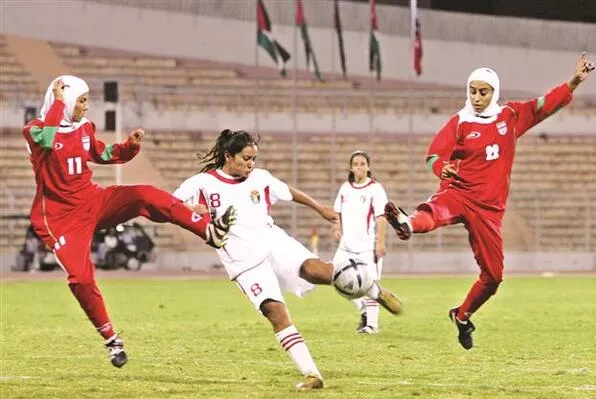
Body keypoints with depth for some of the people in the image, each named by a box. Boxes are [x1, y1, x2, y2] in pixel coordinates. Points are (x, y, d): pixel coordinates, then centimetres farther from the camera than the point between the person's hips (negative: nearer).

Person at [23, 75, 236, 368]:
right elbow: (47, 140, -35)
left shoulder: (84, 128, 7)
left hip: (93, 202, 5)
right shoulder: (35, 130, -11)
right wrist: (58, 101, -25)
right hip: (61, 217, -4)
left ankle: (210, 231, -28)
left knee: (146, 196, -20)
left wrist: (131, 145, 1)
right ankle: (111, 339, 3)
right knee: (80, 278, -17)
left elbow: (105, 156, 21)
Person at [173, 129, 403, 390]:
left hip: (273, 242, 2)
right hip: (245, 261, -2)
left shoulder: (259, 178, 8)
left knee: (314, 269, -25)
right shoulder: (203, 183, -2)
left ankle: (375, 292, -4)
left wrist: (320, 208, 35)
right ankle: (311, 375, -19)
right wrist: (191, 208, -27)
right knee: (274, 310, -19)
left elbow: (289, 192, 24)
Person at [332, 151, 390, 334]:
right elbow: (338, 211, 24)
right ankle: (364, 311, 18)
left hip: (367, 245, -6)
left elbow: (381, 217, -9)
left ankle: (372, 323, 1)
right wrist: (337, 227, 6)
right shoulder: (345, 188, 11)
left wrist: (380, 242, -15)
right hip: (347, 244, 6)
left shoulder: (375, 188, -6)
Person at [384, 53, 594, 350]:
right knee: (434, 211, -40)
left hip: (489, 208, 4)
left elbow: (547, 104, 12)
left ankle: (462, 316, 31)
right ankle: (407, 224, -74)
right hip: (460, 192, -4)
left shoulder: (510, 116, 9)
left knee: (493, 275, 7)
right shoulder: (460, 123, -1)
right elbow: (434, 154, -12)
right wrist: (443, 168, -35)